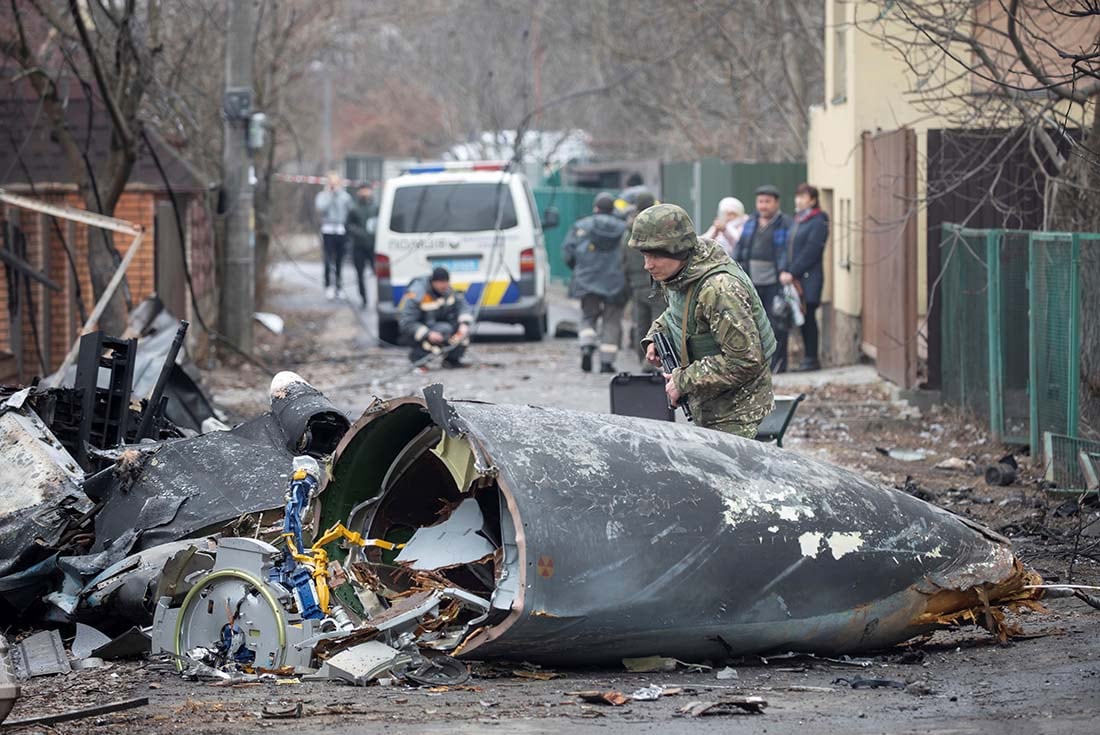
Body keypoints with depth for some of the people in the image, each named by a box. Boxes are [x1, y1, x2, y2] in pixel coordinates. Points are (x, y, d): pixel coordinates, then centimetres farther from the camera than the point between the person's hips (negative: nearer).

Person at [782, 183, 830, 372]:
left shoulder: (818, 223, -8)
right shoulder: (796, 221, 18)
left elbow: (810, 252, -15)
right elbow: (789, 248, 16)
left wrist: (793, 273, -17)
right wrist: (784, 272, 3)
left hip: (809, 278, -8)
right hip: (795, 278, 8)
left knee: (808, 317, -6)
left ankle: (812, 359, -2)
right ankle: (809, 358, 14)